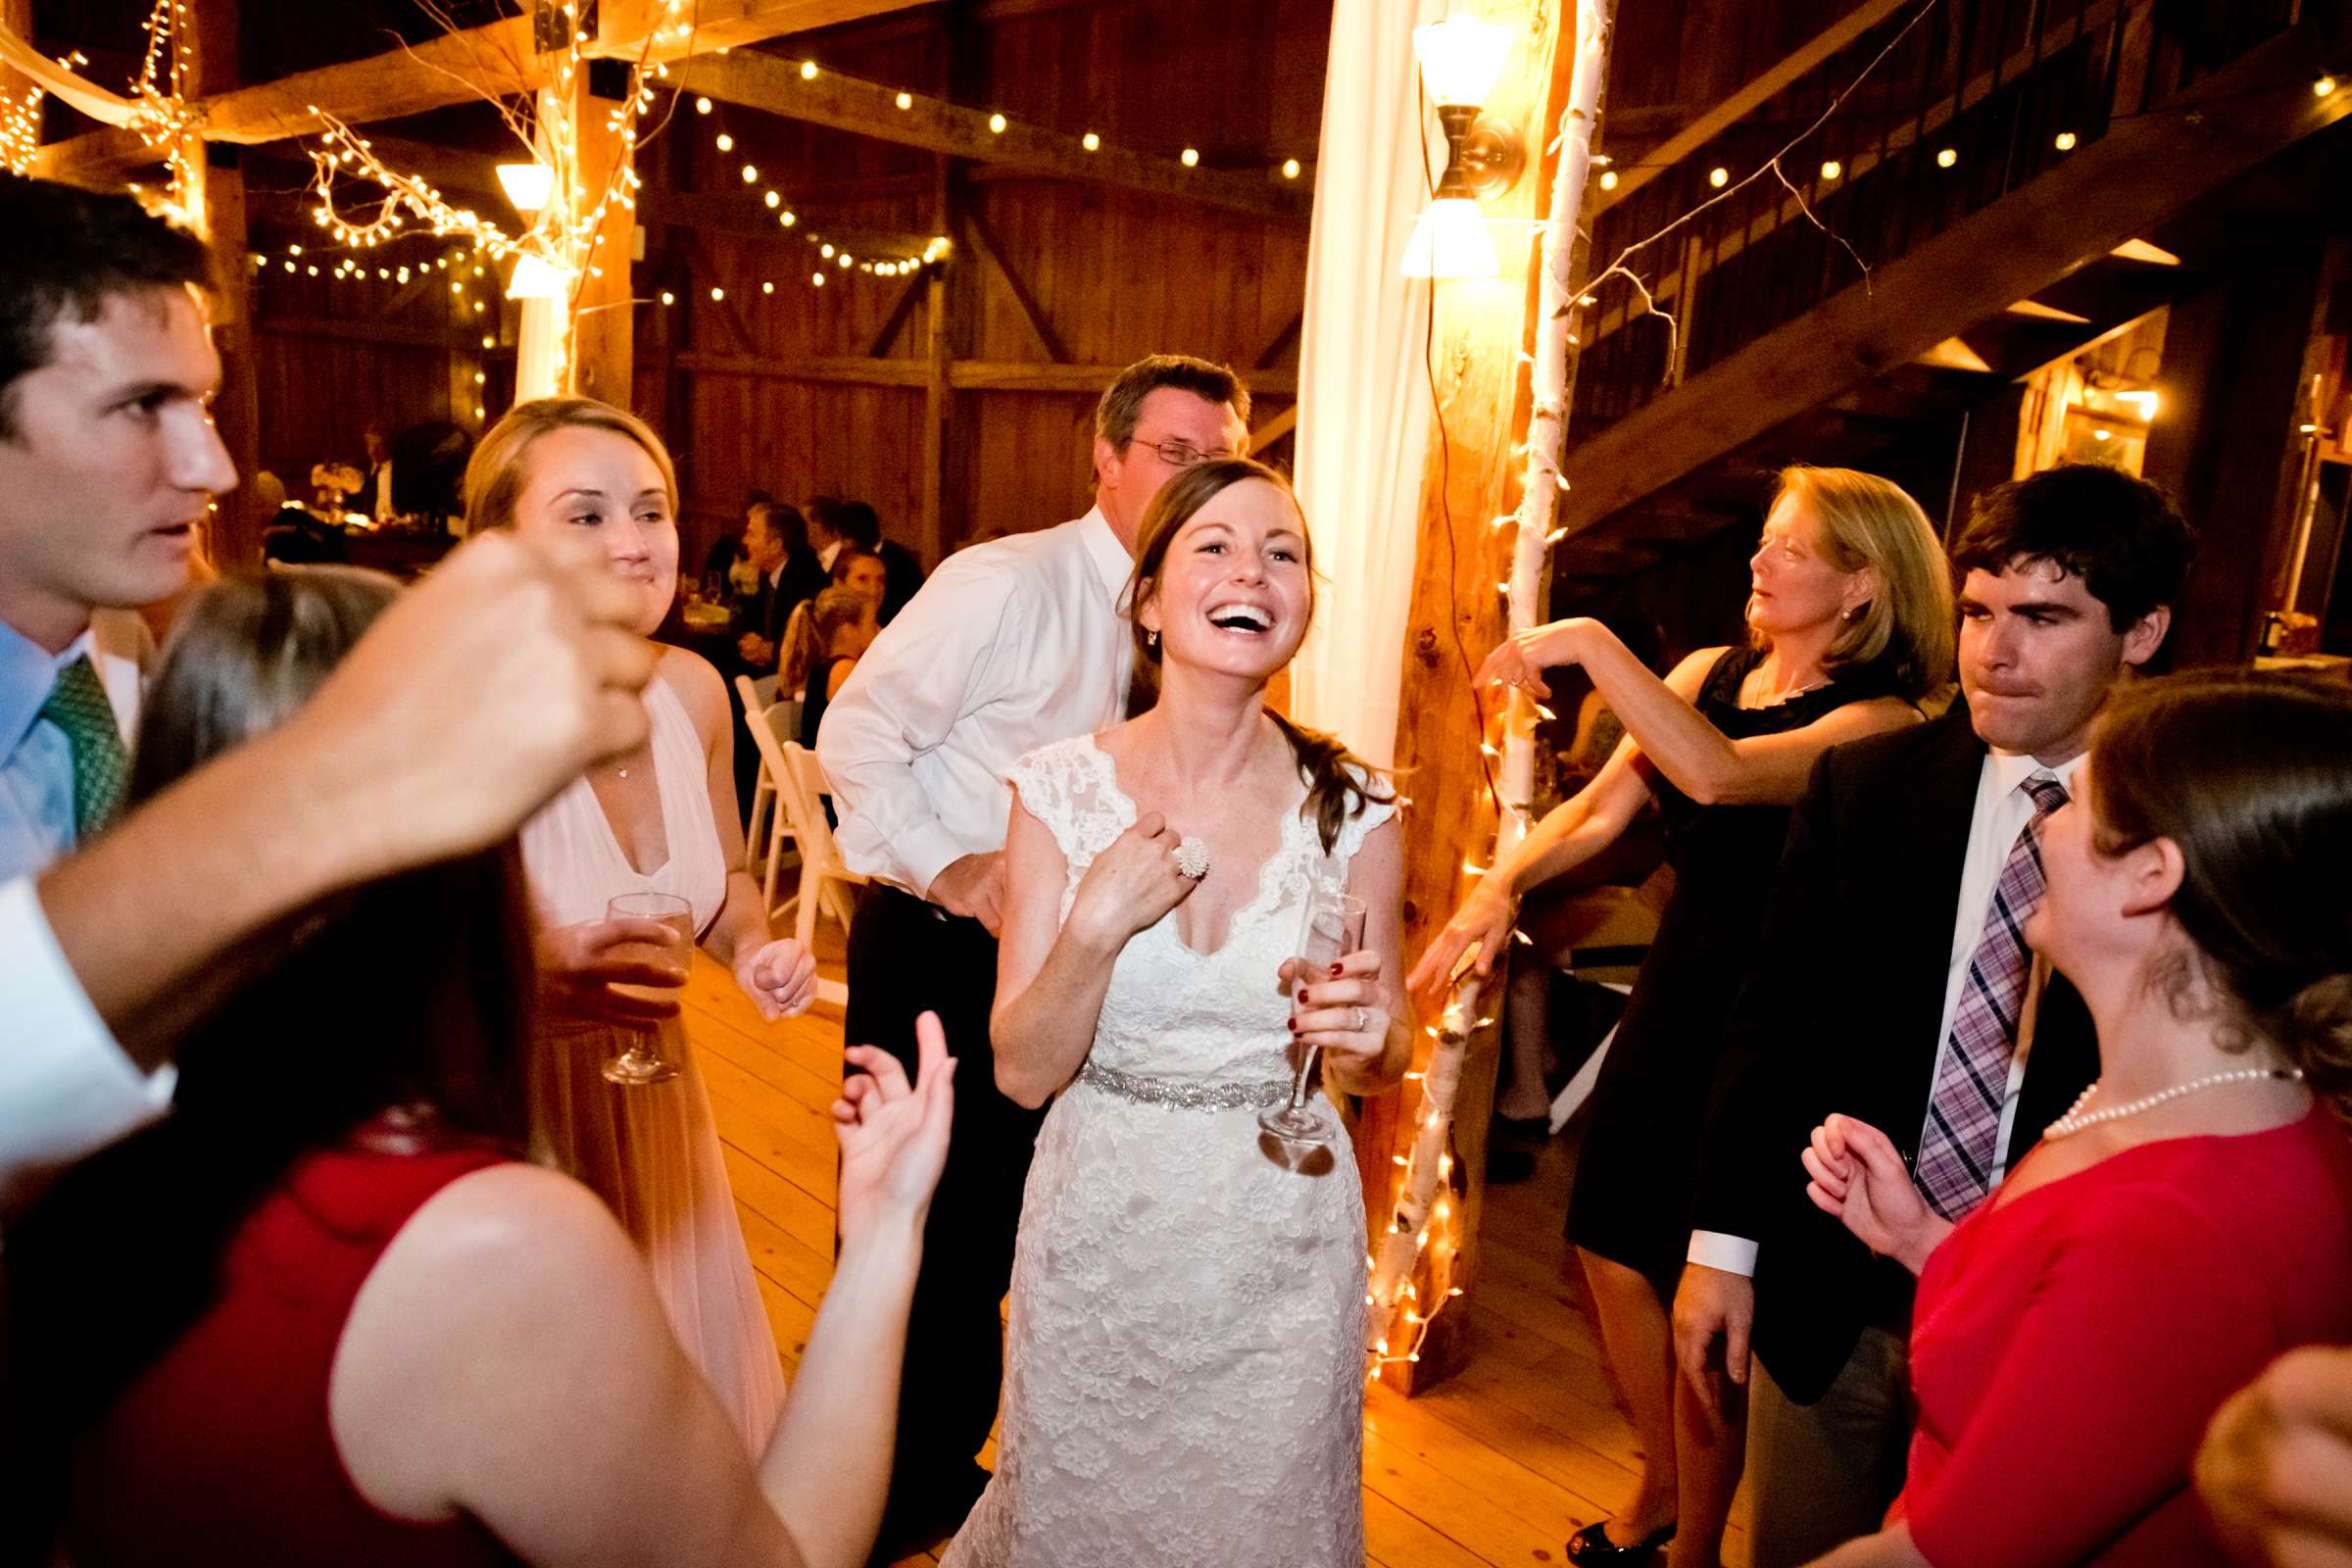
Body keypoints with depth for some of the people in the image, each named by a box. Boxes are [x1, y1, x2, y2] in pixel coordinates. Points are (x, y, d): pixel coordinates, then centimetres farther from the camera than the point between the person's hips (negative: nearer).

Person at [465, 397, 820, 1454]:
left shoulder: (692, 691, -5)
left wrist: (751, 947, -7)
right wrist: (540, 977, -32)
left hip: (655, 1097, 6)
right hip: (505, 1114, -5)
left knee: (684, 1365, 23)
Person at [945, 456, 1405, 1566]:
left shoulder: (1354, 811, -10)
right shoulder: (1063, 791, -11)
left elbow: (1382, 1068, 2)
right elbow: (1023, 1070, -10)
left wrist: (1368, 1034, -20)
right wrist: (1097, 926, -25)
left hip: (1281, 1245, 0)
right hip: (1099, 1234, 0)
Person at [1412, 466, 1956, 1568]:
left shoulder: (1881, 722, -16)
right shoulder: (1709, 673, 4)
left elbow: (1715, 775, -34)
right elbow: (1600, 807, 0)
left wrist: (1591, 642, -31)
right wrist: (1503, 881, -17)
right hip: (1668, 1008, 7)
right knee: (1615, 1259, 17)